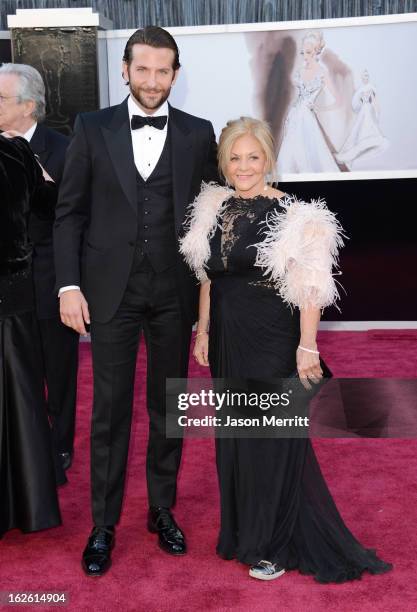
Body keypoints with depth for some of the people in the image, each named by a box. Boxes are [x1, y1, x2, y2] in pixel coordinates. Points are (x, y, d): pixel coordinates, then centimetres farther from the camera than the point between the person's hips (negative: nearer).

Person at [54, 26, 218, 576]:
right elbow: (69, 214, 2)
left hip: (174, 292, 1)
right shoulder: (92, 129, 3)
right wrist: (69, 285, -6)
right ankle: (103, 524, 20)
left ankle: (162, 510, 29)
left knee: (167, 406, 12)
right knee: (109, 409, 5)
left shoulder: (198, 134, 4)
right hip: (111, 289, 0)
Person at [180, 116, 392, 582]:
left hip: (273, 339, -6)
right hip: (228, 339, 6)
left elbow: (309, 288, -14)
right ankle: (244, 530, 36)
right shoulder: (214, 210, 6)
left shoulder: (292, 213, -12)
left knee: (272, 439, 4)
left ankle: (276, 545, 23)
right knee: (234, 436, 16)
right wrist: (203, 331, 12)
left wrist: (307, 347, -18)